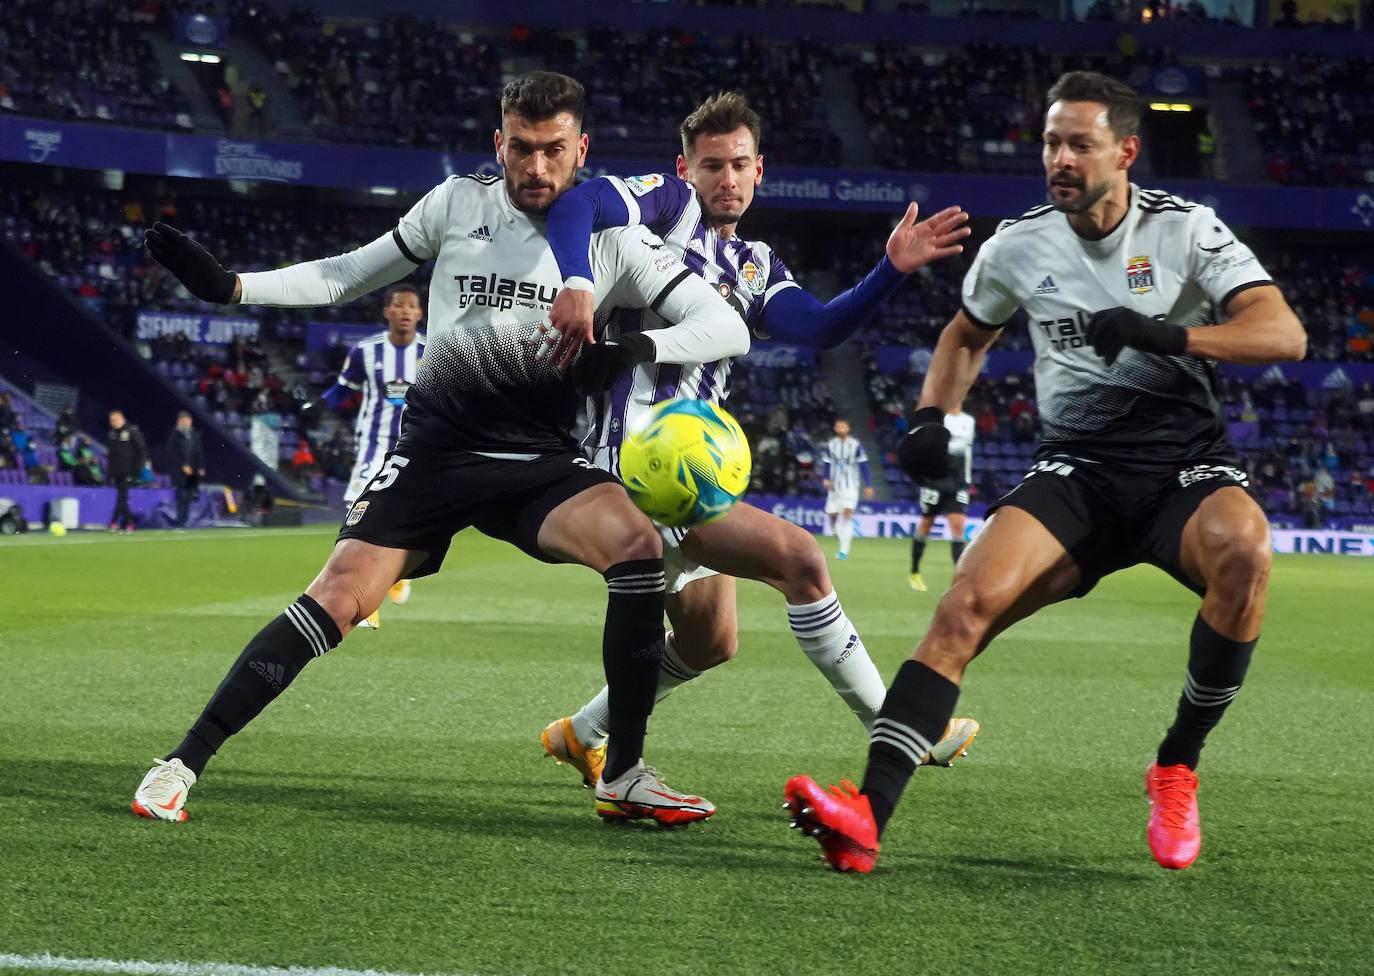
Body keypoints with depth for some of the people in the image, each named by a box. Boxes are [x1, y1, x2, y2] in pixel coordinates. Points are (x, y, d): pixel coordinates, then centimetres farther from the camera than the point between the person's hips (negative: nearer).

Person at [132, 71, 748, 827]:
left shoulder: (612, 238, 1)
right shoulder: (457, 204, 4)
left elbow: (725, 326, -4)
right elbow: (349, 276, 15)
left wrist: (634, 350, -21)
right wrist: (226, 285, 6)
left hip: (539, 460, 0)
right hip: (435, 447, 0)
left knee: (637, 543, -28)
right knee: (339, 597, -17)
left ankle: (623, 778, -17)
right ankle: (182, 764, -6)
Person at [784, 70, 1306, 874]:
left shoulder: (1186, 229, -4)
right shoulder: (1019, 246, 5)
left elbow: (1284, 334, -15)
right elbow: (967, 334, 26)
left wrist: (1167, 335, -28)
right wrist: (931, 419, 8)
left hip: (1186, 464, -2)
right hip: (1077, 469, 2)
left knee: (1244, 549, -37)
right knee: (968, 602, -25)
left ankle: (1178, 765, -15)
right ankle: (868, 815, -34)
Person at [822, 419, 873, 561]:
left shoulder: (855, 445, -4)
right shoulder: (830, 445, 3)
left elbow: (863, 465, 0)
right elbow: (827, 464, 9)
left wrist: (868, 485, -2)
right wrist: (826, 479, -9)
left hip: (851, 486, -3)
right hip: (834, 486, 3)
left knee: (847, 516, -15)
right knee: (832, 517, 3)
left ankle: (844, 551, -14)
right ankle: (843, 542, 31)